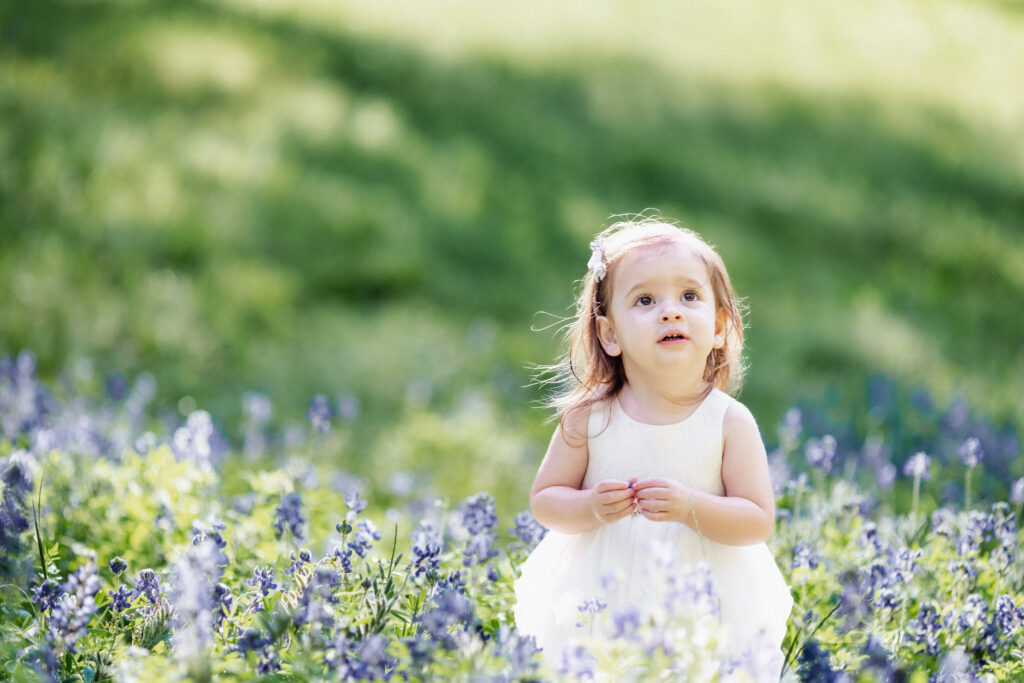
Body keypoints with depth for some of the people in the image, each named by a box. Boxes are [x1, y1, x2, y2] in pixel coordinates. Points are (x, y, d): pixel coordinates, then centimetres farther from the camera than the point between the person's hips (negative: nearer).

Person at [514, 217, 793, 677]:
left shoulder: (730, 423, -10)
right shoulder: (590, 418, -7)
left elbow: (759, 522, -10)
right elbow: (543, 501, 0)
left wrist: (691, 508, -25)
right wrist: (591, 507, -20)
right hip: (599, 605, 1)